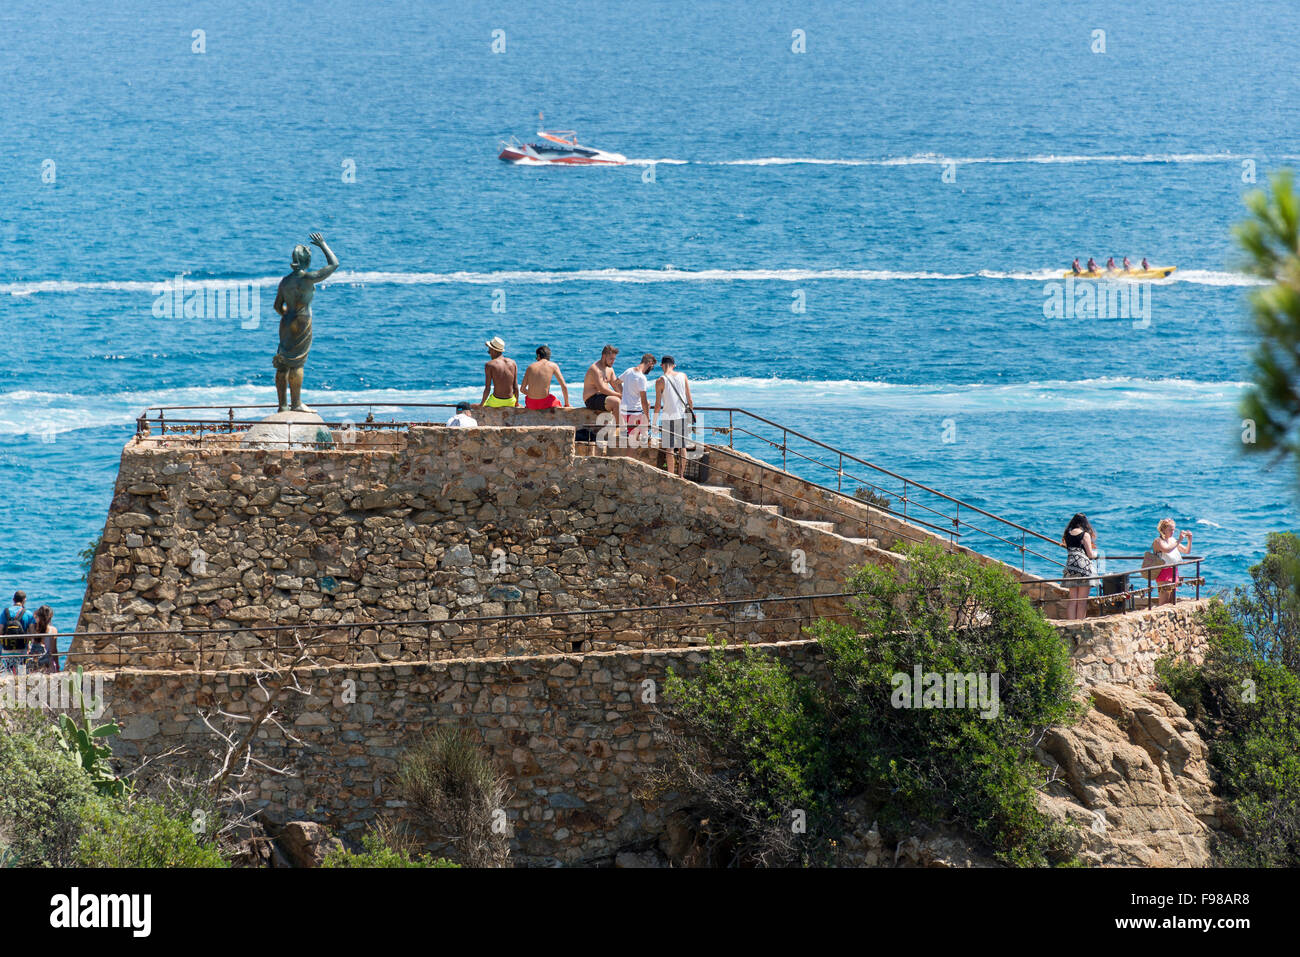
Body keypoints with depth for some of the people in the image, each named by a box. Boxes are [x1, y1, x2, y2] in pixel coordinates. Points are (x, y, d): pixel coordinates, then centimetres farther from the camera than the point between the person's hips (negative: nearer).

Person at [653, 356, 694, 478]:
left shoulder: (660, 381, -7)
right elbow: (689, 398, 5)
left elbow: (658, 404, -6)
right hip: (682, 415, 4)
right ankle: (681, 474, 14)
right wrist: (691, 411, 18)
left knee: (669, 448, 2)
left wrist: (655, 421, 1)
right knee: (682, 446, 12)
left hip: (668, 416, -4)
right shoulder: (683, 376, 2)